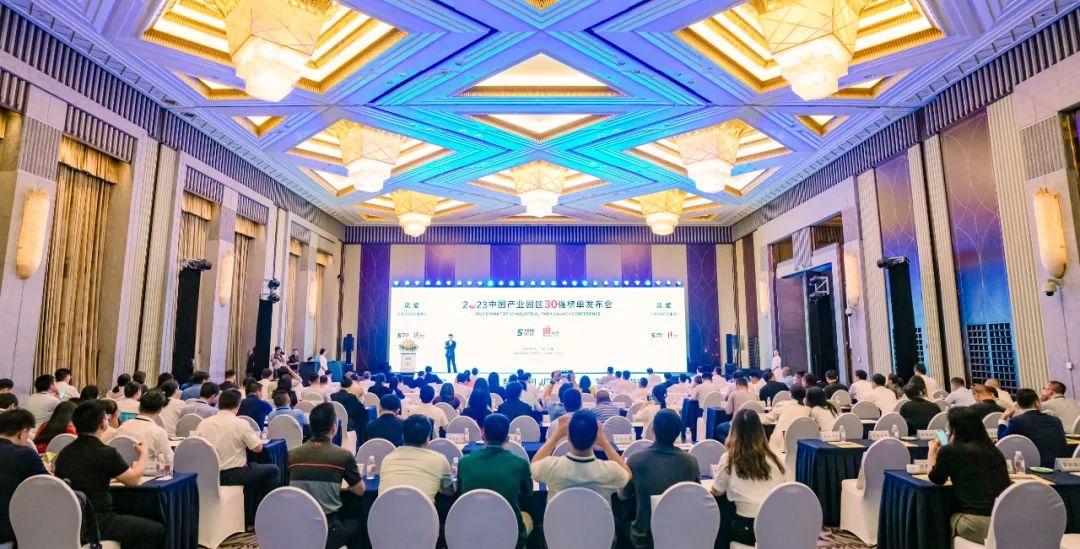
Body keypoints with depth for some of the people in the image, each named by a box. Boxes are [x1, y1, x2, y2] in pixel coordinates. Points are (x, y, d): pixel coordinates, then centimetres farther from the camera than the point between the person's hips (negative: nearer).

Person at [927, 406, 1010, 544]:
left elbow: (936, 479, 13)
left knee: (947, 519, 24)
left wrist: (933, 452, 28)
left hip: (978, 523, -5)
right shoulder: (992, 449, 11)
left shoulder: (950, 450, -5)